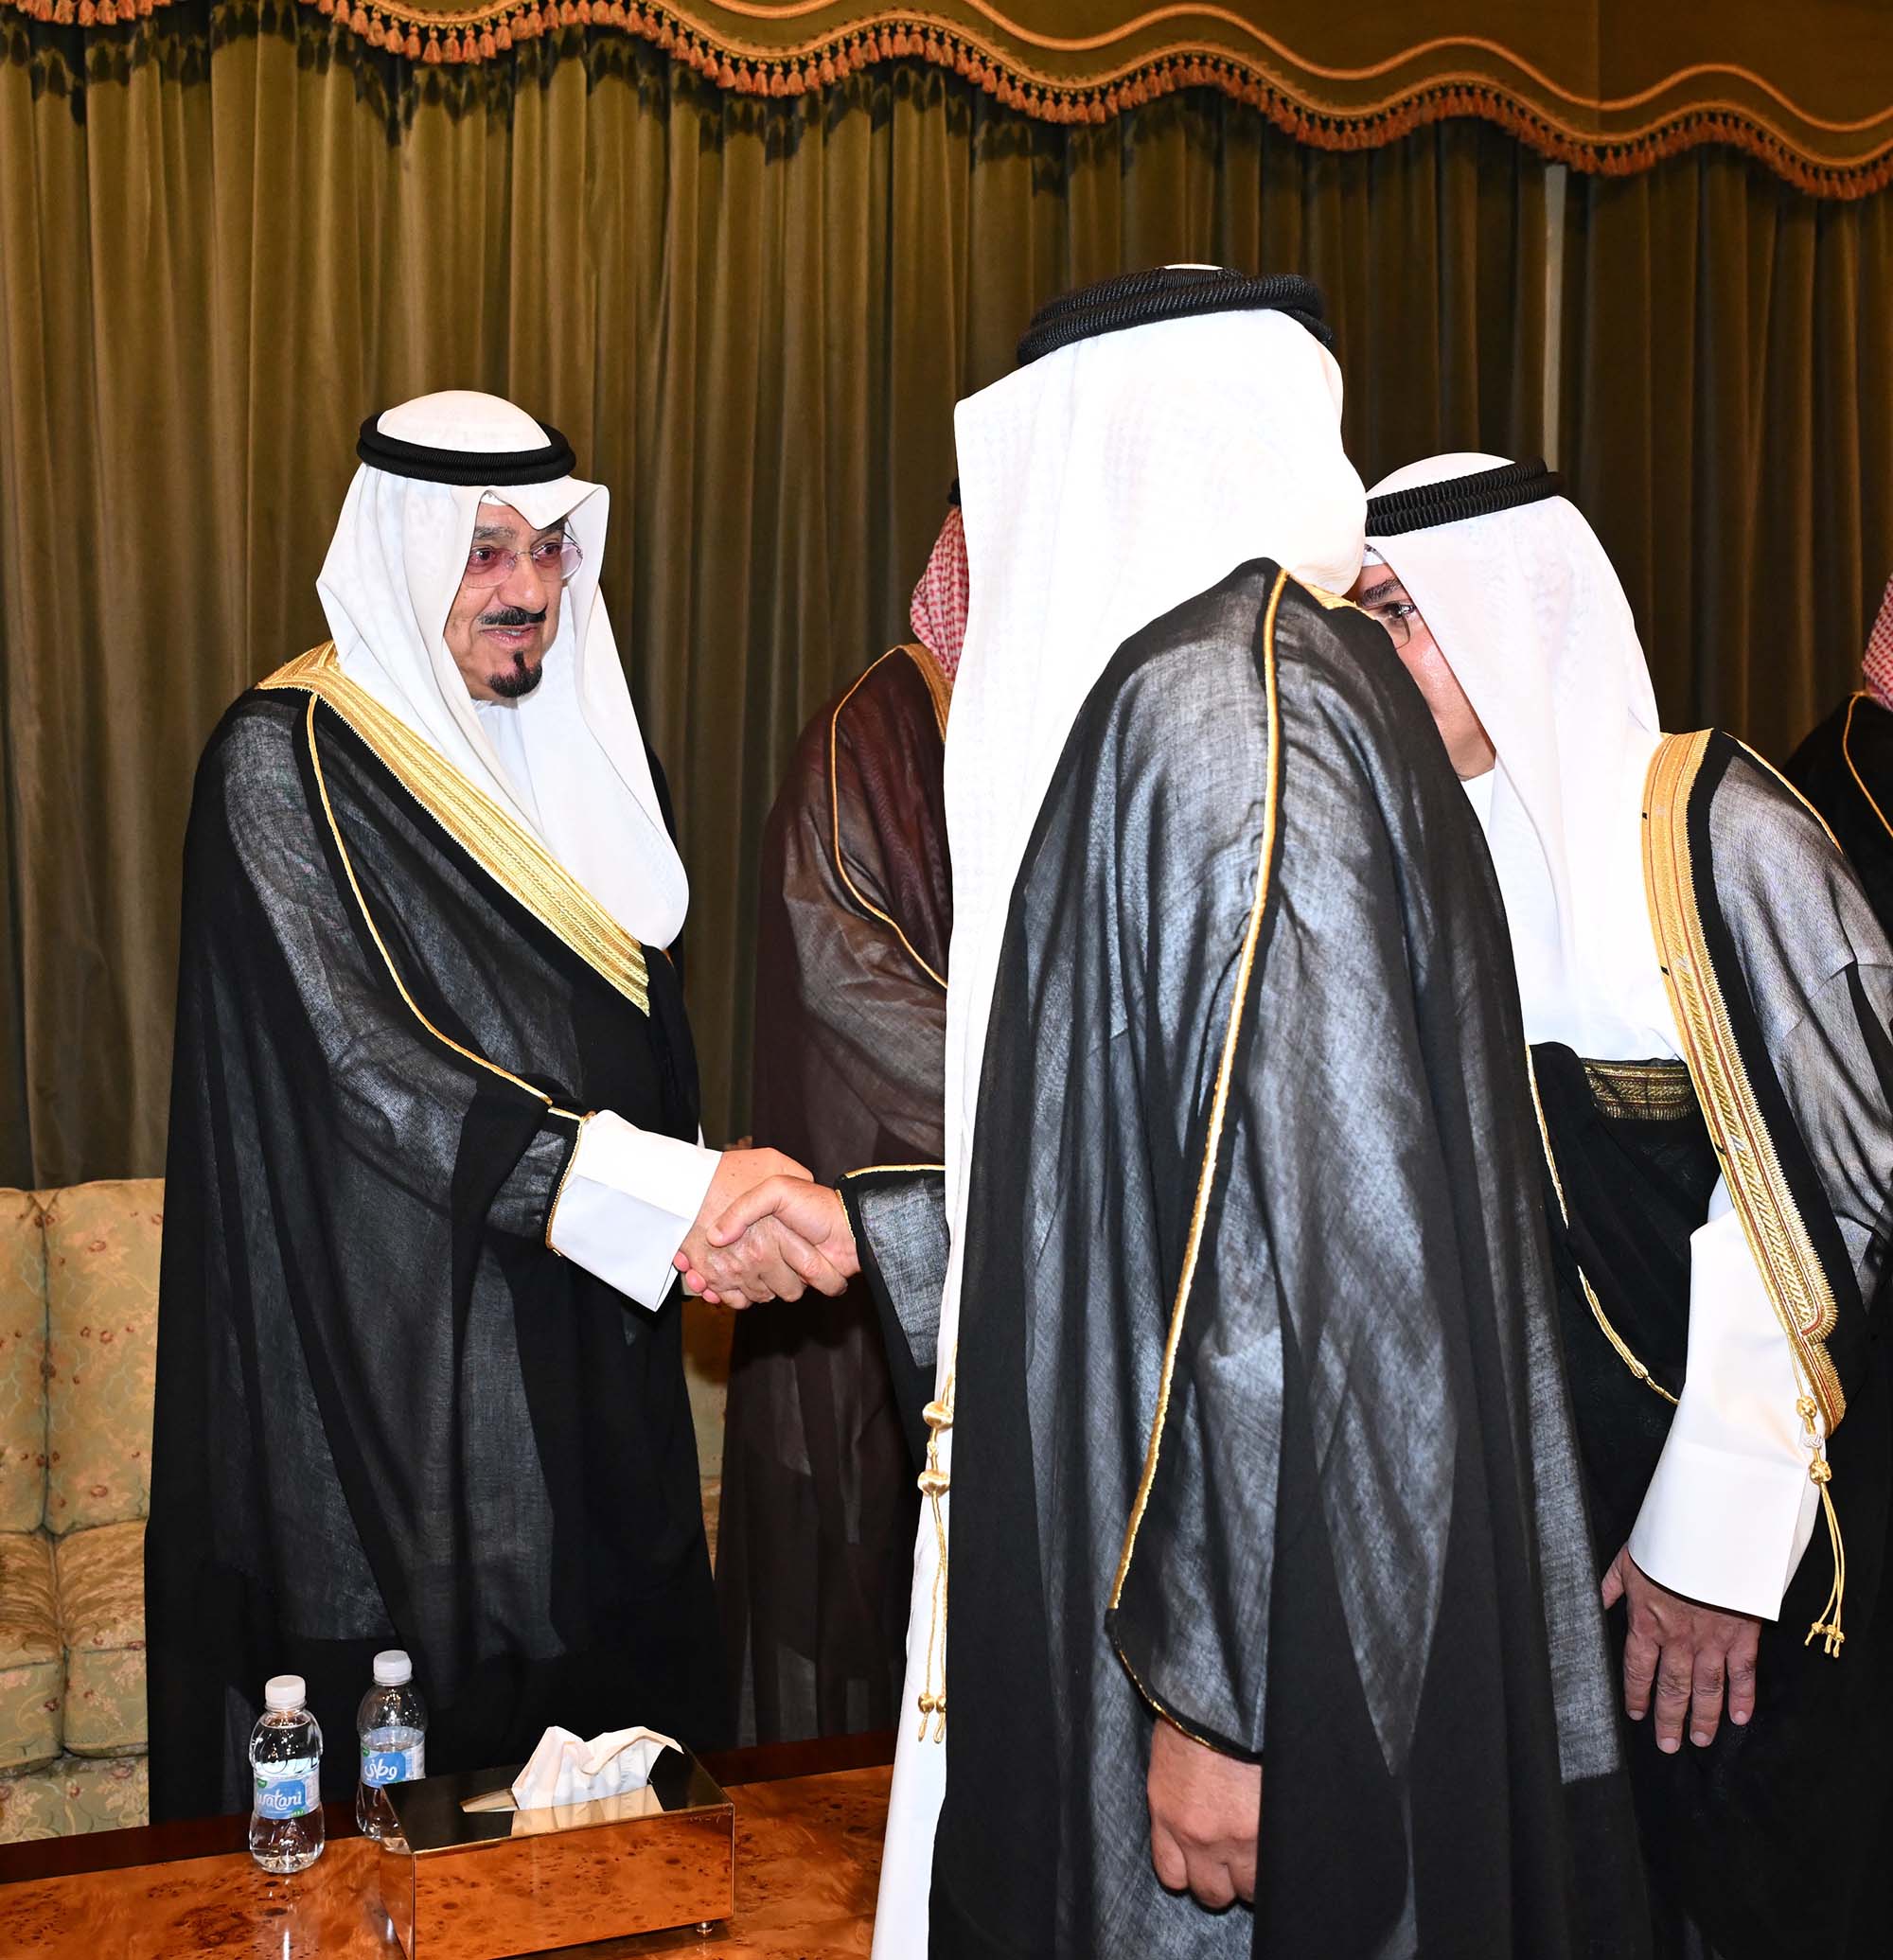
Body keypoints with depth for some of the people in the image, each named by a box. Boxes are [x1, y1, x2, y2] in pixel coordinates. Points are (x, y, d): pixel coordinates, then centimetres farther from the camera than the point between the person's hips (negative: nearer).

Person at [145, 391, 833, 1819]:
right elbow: (363, 1064, -22)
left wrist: (697, 1206, 5)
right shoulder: (285, 761, -11)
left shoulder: (590, 749, 10)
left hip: (589, 1365, 6)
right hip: (382, 1365, -6)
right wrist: (664, 1188, -30)